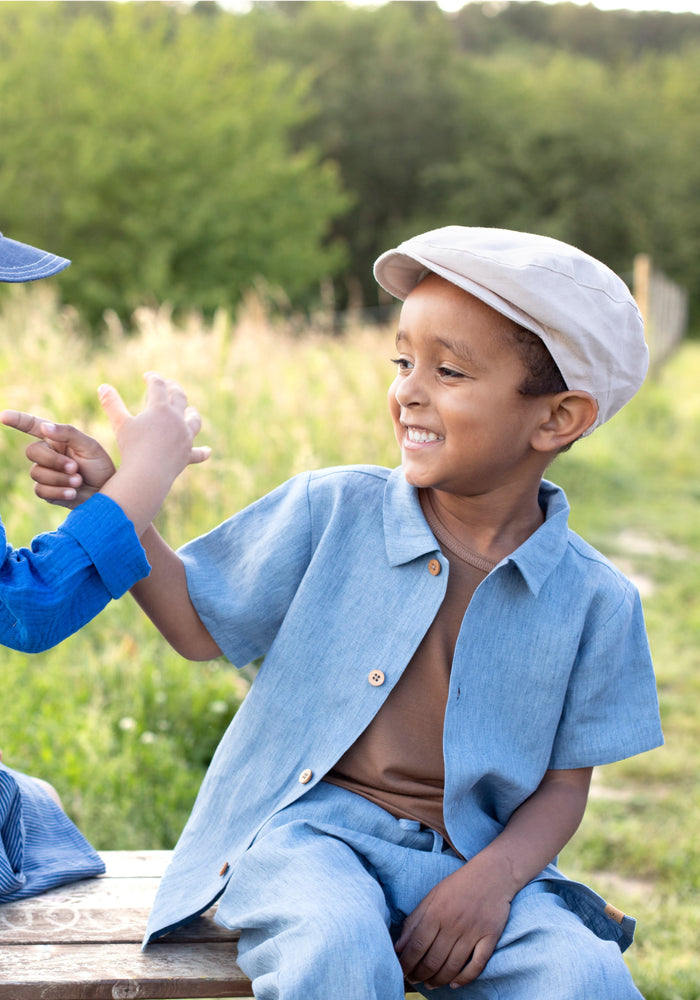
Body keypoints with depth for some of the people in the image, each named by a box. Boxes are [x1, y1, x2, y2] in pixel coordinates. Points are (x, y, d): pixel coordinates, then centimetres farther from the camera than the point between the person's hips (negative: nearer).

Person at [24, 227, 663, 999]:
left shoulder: (593, 598, 1)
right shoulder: (332, 511, 2)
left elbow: (564, 785, 6)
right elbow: (201, 626, 9)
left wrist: (493, 879, -14)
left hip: (466, 857, 1)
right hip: (305, 831, 0)